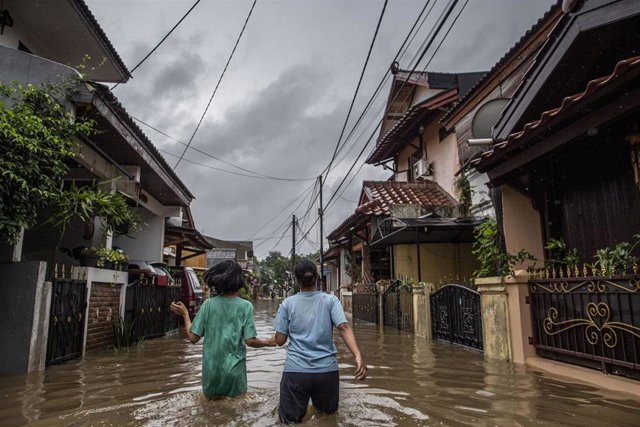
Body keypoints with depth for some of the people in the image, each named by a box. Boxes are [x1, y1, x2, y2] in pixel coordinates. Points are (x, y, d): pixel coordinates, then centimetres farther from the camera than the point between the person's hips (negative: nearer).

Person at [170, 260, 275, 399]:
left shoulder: (209, 304, -5)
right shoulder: (245, 306, -9)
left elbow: (193, 337, -3)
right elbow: (250, 341, -13)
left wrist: (185, 314, 11)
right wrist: (269, 342, 5)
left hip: (211, 370, 2)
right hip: (234, 370, -2)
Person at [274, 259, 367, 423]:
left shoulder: (288, 303, 1)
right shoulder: (330, 300, 1)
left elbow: (280, 340, 3)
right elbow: (344, 327, -13)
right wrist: (358, 356, -21)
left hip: (296, 370, -1)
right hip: (327, 370, 1)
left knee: (290, 419, 14)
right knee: (328, 412, 26)